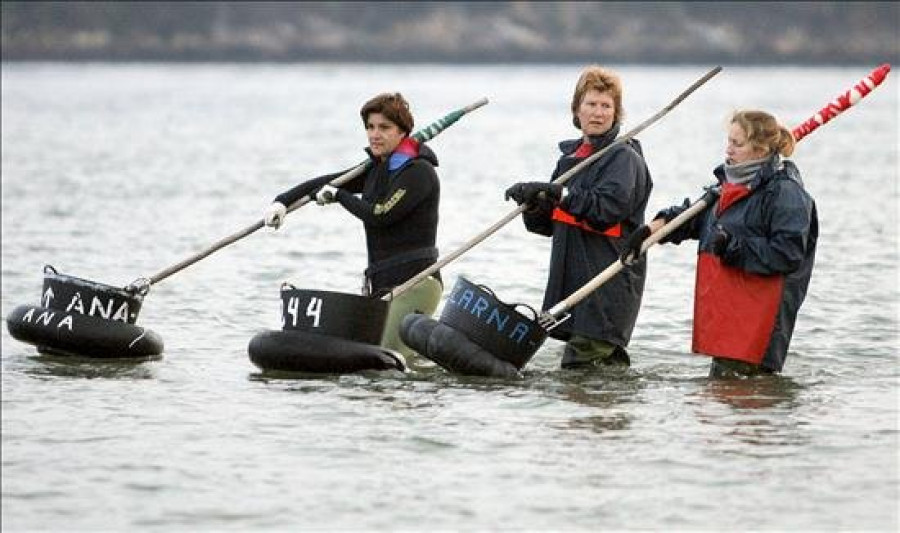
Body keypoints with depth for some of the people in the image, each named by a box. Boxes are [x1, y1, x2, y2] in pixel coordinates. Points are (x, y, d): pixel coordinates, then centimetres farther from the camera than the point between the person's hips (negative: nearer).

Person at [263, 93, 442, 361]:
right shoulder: (376, 169, 15)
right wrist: (283, 201, 2)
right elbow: (326, 183, 16)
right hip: (382, 283, 9)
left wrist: (339, 195, -7)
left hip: (415, 283, -9)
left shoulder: (419, 172, -12)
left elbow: (380, 215, -21)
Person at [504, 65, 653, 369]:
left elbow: (607, 209, -22)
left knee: (580, 368, -16)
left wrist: (560, 194, -25)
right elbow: (549, 225, 19)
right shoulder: (571, 157, 19)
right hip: (574, 281, 8)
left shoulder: (624, 157, -5)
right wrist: (534, 205, -2)